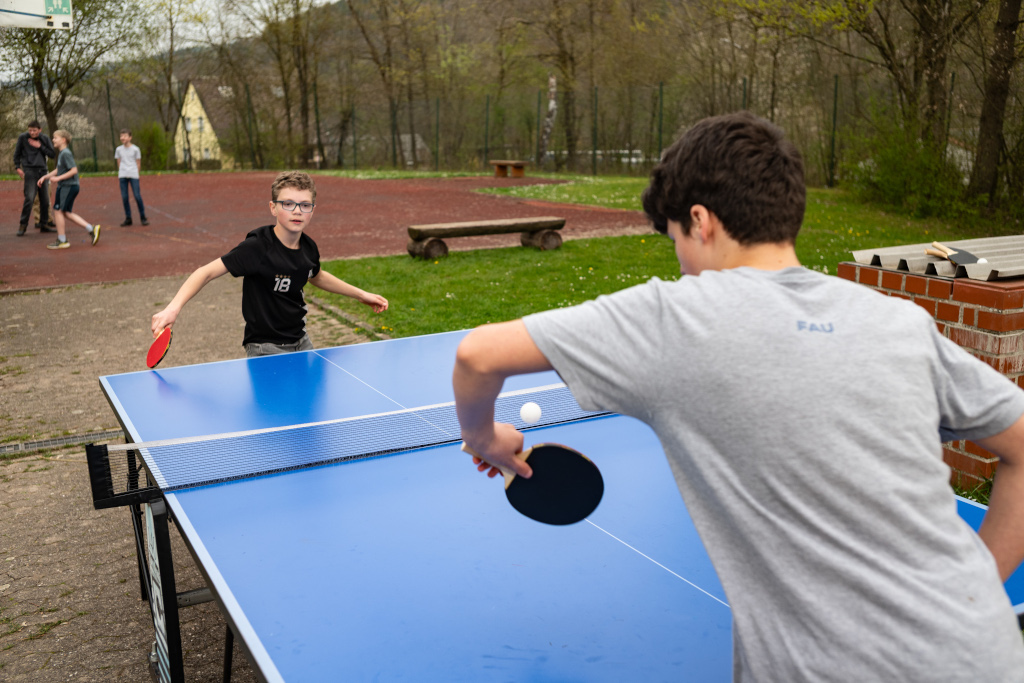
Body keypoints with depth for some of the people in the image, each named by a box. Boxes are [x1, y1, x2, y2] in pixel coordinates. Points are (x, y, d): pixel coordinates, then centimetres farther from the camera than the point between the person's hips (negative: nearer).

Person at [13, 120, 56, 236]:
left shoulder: (45, 139, 7)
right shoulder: (23, 137, 0)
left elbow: (52, 154, 2)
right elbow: (17, 153, 8)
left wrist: (40, 146, -8)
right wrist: (18, 167, -1)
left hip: (42, 170, 4)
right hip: (29, 170, -4)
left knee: (45, 200, 4)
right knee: (30, 198, -15)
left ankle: (43, 224, 16)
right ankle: (23, 225, -8)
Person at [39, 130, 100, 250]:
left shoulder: (66, 153, -15)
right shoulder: (62, 153, 15)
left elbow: (74, 170, -22)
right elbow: (58, 170, 26)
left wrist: (58, 178, -20)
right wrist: (45, 177, 20)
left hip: (68, 187, -10)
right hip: (65, 186, 10)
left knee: (58, 210, -3)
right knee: (66, 213, 11)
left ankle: (62, 240, 4)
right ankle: (91, 229, 10)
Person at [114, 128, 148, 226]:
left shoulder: (135, 149, 3)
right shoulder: (118, 150, 11)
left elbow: (138, 163, 6)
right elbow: (119, 163, 16)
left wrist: (135, 174, 4)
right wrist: (120, 174, 11)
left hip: (133, 175, -3)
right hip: (122, 176, 3)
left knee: (137, 196, -8)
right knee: (124, 197, -1)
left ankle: (143, 217, 4)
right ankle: (128, 219, 7)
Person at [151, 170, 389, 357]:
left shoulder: (309, 247, -3)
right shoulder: (257, 247, -22)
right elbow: (207, 272, -24)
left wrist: (360, 294, 24)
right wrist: (173, 307, -38)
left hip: (301, 343, 7)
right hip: (266, 349, -7)